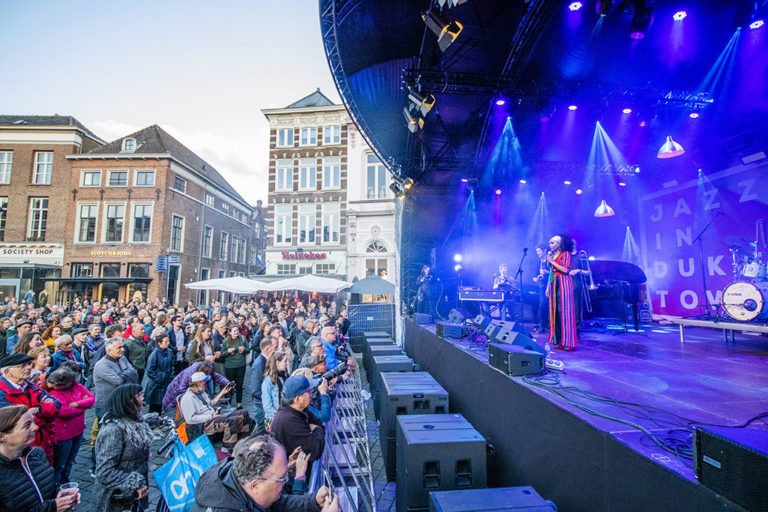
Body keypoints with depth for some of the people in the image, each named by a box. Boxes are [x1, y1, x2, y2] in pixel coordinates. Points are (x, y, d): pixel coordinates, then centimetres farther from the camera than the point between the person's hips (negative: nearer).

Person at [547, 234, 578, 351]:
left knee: (564, 311, -8)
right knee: (554, 310, 4)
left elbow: (566, 270, -14)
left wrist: (552, 262, -11)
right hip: (553, 283, 7)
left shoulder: (566, 254, -4)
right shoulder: (552, 255, 16)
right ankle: (558, 340, 10)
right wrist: (548, 287, 14)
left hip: (563, 283, -7)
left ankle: (568, 342, -3)